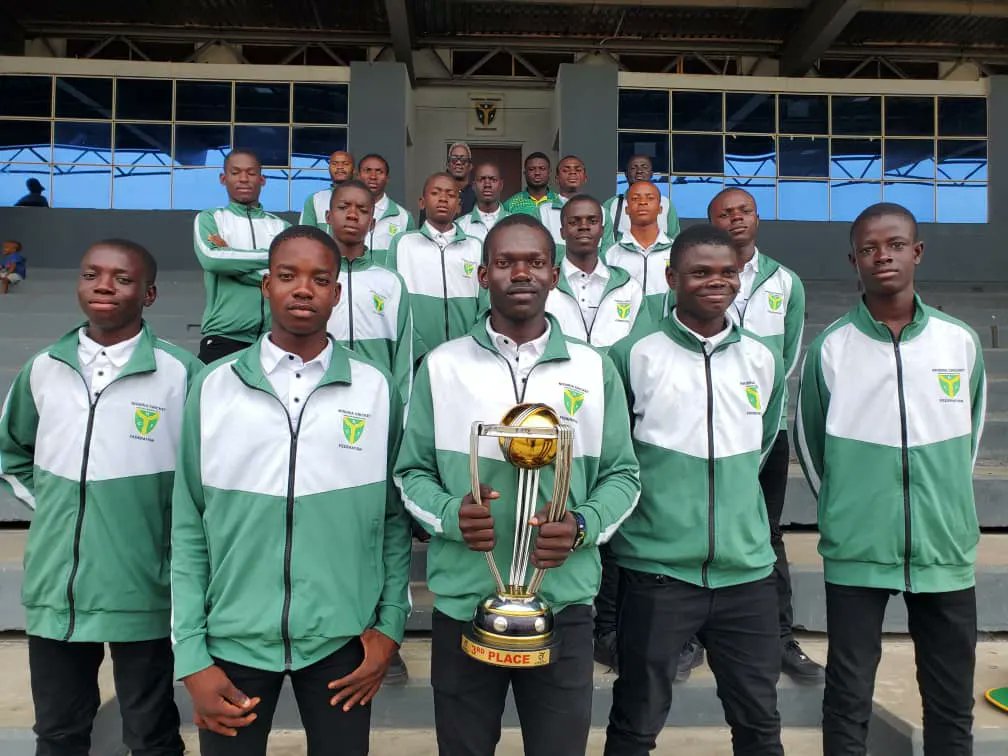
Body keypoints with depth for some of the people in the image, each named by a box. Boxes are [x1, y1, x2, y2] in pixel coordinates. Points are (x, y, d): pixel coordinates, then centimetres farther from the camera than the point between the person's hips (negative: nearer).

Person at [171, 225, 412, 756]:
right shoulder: (213, 386, -2)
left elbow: (395, 517, 3)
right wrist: (191, 656, -3)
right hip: (232, 637, 0)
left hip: (342, 639, 0)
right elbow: (188, 529, -1)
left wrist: (390, 626, -1)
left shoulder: (376, 389, -2)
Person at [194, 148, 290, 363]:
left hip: (275, 337, 2)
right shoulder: (209, 219, 8)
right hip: (223, 336, -2)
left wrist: (230, 258, -7)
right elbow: (210, 258, -13)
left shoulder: (281, 226, 11)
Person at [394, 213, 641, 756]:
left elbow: (621, 476, 5)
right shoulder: (441, 366, -1)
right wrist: (451, 515, -17)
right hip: (462, 603, 0)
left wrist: (583, 526, -14)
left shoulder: (593, 369, 1)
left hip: (562, 604, 0)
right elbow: (412, 473, 4)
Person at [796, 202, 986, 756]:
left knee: (952, 700, 15)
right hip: (855, 552, -2)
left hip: (946, 548, 2)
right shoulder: (830, 348, -5)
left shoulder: (961, 341, 1)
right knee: (848, 697, 8)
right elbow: (809, 443, 7)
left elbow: (970, 434, 15)